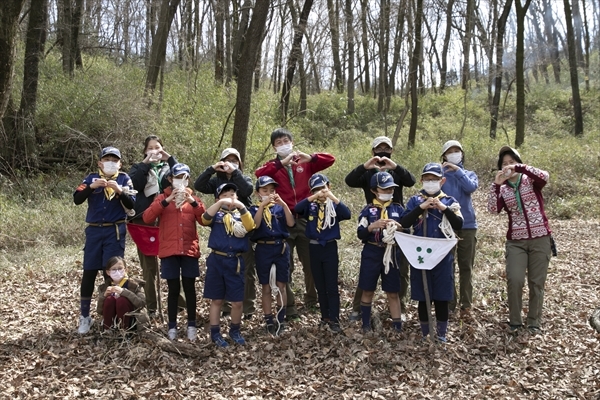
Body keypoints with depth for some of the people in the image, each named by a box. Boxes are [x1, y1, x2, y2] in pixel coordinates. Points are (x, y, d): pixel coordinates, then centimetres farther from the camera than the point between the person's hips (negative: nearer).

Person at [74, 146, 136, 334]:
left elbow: (131, 204, -7)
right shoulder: (92, 178, 5)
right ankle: (85, 316, 15)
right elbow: (77, 199, -6)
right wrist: (91, 187, -21)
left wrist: (119, 190, -23)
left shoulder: (124, 178, 2)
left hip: (115, 231, -1)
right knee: (89, 272, 4)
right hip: (94, 230, 2)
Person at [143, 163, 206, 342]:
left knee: (189, 288, 6)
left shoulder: (193, 198, 10)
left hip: (190, 250, 1)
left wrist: (193, 202, -15)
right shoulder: (163, 198, 4)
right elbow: (147, 218, -11)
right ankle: (172, 326, 13)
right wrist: (167, 201, -18)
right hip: (169, 251, -1)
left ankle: (191, 325, 15)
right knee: (174, 289, 3)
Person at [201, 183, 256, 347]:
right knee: (217, 299, 7)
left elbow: (250, 226, -11)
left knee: (237, 301, 5)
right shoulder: (216, 214, 5)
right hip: (217, 260, -1)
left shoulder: (241, 214, 9)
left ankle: (235, 331, 25)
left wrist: (242, 206, -21)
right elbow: (205, 219, -17)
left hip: (236, 261, 2)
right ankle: (215, 333, 18)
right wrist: (220, 203, -25)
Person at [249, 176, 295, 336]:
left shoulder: (279, 207, 6)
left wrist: (284, 205, -20)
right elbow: (255, 225, -17)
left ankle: (281, 319, 15)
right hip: (263, 249, -1)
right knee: (266, 288, 5)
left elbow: (291, 223, -9)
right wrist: (262, 205, -24)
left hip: (281, 248, 1)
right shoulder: (254, 209, 3)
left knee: (280, 286, 5)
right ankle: (269, 321, 13)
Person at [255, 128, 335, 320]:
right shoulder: (273, 166, 4)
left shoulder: (305, 163, 7)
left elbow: (330, 159, -1)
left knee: (311, 263, 13)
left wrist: (309, 157, -16)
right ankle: (289, 306, 12)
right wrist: (282, 162, -23)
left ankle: (311, 299, 33)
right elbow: (259, 173, -16)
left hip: (305, 219, 2)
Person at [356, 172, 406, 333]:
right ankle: (366, 324, 23)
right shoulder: (368, 209, 0)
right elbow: (360, 234, -5)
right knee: (368, 290, 9)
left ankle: (398, 327, 14)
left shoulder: (398, 209, 3)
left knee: (393, 293, 6)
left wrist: (399, 227, -17)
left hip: (392, 253, 1)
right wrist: (373, 226, -21)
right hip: (371, 253, 0)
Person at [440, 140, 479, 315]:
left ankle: (466, 304, 13)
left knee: (466, 266, 6)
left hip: (467, 225, 2)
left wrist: (458, 170, -16)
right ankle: (449, 303, 12)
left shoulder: (469, 174, 11)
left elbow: (472, 187, -11)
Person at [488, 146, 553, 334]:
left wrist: (519, 168, -23)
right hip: (516, 241, 1)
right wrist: (496, 184, -15)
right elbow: (493, 209, -10)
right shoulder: (502, 189, 6)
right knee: (514, 280, -10)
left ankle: (534, 322, 20)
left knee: (537, 282, 5)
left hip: (540, 239, -1)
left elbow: (544, 176, -22)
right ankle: (515, 320, 8)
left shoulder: (531, 180, 1)